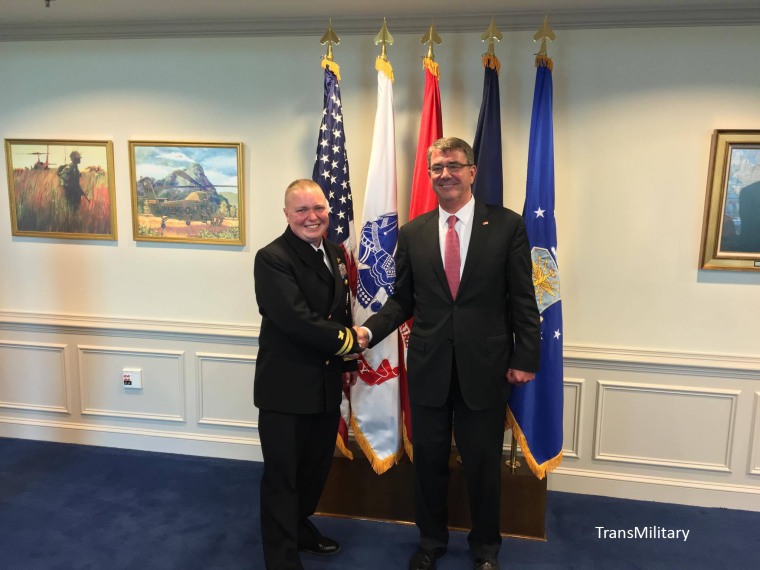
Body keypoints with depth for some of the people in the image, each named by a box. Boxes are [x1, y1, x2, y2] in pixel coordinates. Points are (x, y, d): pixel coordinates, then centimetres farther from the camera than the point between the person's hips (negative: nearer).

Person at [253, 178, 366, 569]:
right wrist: (349, 342, -15)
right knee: (282, 475, 7)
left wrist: (348, 362, 11)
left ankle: (300, 526, 47)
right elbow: (297, 320, -26)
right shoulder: (272, 258, -17)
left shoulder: (334, 254, 9)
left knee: (317, 467, 22)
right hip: (286, 386, -7)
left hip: (327, 384, 8)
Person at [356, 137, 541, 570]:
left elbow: (522, 299, -3)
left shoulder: (507, 225, -3)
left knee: (484, 464, 14)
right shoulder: (412, 234, 3)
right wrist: (370, 330, -10)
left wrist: (525, 357, -6)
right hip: (429, 368, 2)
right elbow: (402, 300, 5)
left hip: (484, 368, -2)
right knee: (429, 461, 16)